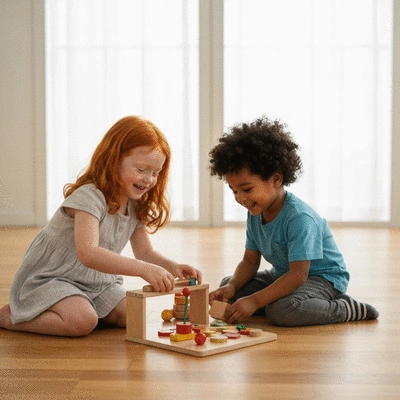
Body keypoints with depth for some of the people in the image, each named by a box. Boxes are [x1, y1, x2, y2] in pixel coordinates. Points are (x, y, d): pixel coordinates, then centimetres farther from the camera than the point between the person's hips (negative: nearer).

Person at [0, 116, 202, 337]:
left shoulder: (136, 206, 1)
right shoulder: (89, 197, -27)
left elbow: (144, 252, 8)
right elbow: (88, 253, -41)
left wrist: (173, 267, -14)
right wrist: (144, 269, -48)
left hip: (97, 283, 8)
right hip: (48, 277, -8)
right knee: (82, 321, -31)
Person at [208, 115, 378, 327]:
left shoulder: (299, 218, -28)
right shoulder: (255, 214, -2)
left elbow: (298, 274, -32)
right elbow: (250, 261, 3)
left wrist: (254, 301, -37)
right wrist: (231, 287, -18)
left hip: (324, 278, -10)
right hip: (284, 274, 10)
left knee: (281, 311, -37)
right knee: (227, 285, 1)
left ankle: (348, 309, -12)